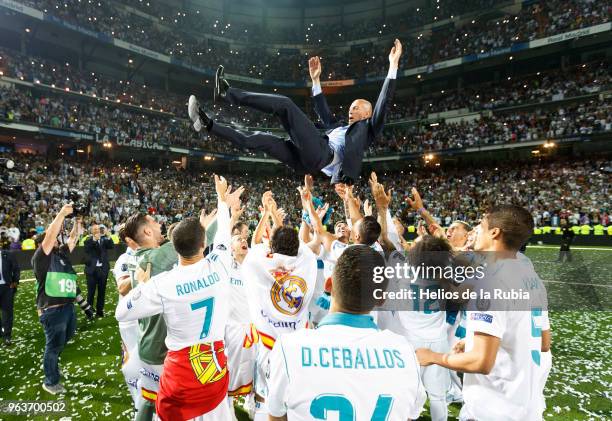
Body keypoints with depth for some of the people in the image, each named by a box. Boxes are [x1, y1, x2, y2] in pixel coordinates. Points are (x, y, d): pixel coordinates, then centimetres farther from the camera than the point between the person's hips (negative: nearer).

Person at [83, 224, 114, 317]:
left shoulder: (104, 239, 7)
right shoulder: (88, 241, 2)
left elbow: (111, 246, -9)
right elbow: (87, 250, -16)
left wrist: (108, 236, -23)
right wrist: (94, 239, -26)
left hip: (103, 269, 2)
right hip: (92, 269, -2)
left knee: (102, 291, 8)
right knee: (91, 292, 3)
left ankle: (100, 310, 17)